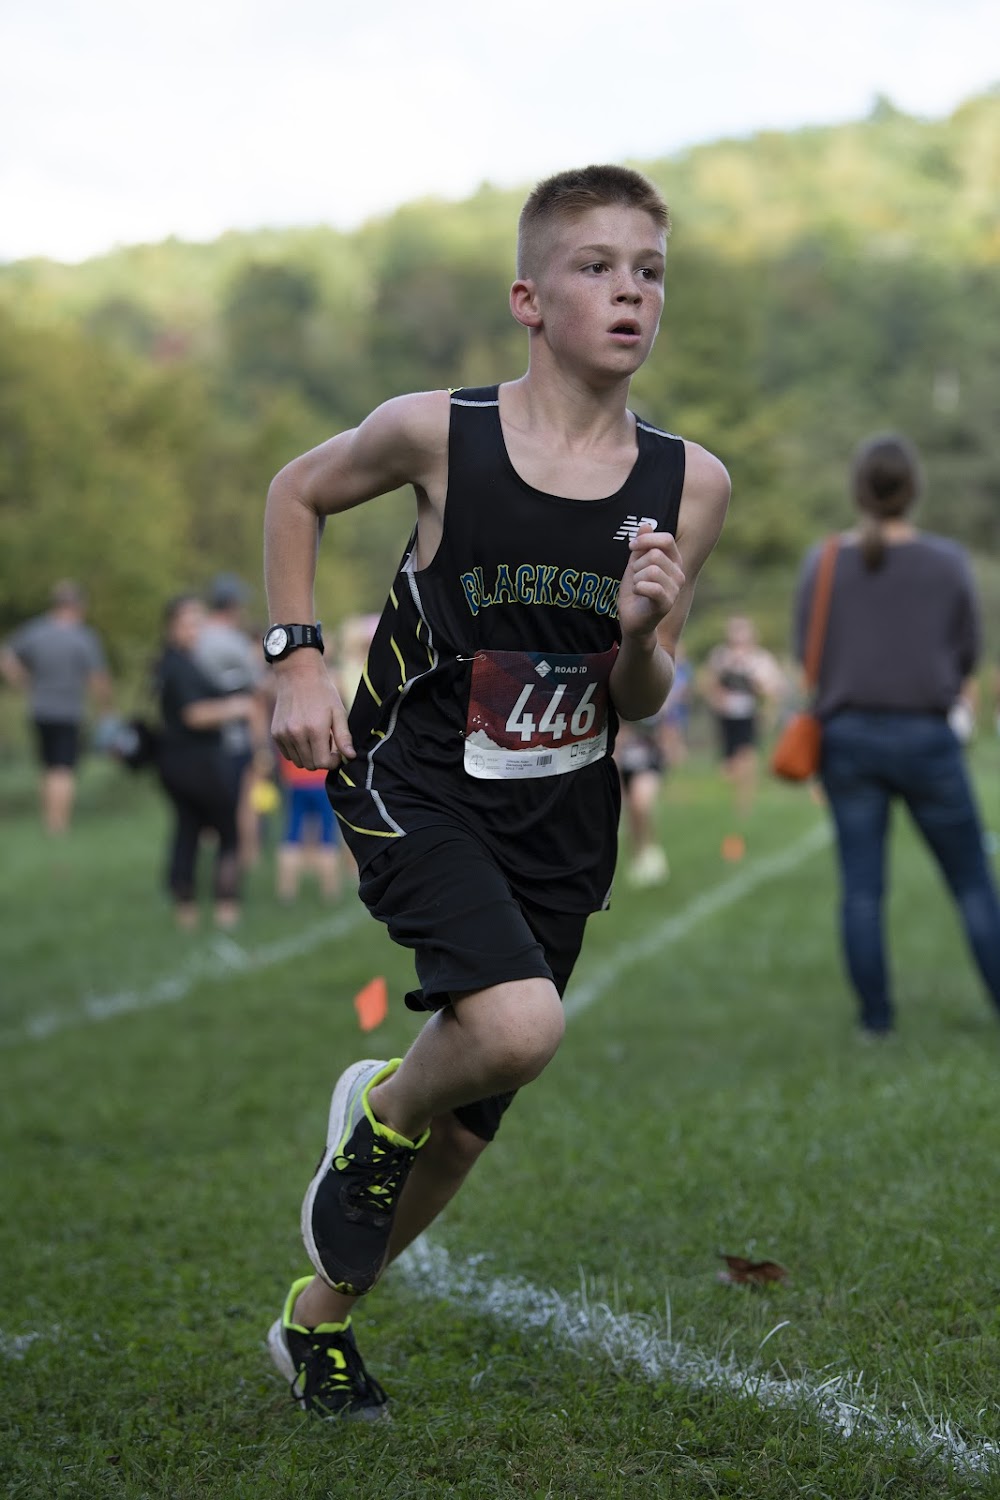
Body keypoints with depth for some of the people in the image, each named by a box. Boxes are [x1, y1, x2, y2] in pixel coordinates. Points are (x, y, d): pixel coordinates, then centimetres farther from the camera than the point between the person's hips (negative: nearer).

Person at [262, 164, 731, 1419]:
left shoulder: (689, 484, -6)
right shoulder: (439, 432, -14)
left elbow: (637, 705, 2)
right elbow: (296, 492, 6)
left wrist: (643, 636, -19)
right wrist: (295, 661, -3)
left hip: (562, 819, 4)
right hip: (416, 785, -4)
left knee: (471, 1118, 13)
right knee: (518, 1023, -29)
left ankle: (319, 1317, 38)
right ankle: (379, 1106, 6)